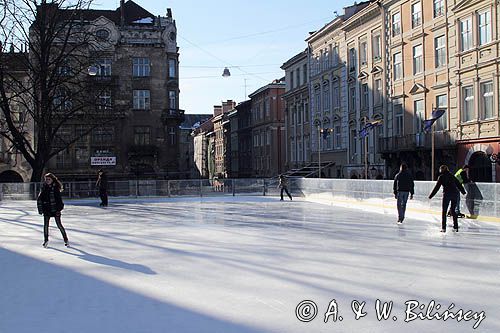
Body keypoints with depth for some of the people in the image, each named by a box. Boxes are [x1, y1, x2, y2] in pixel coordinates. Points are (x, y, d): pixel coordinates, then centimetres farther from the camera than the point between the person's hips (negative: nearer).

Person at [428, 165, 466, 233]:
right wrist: (463, 191, 36)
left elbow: (437, 187, -4)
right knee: (453, 211, 14)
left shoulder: (441, 177, 0)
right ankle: (455, 227, 14)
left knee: (444, 211, 3)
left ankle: (443, 228, -2)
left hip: (447, 194, -5)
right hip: (454, 194, 5)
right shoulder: (452, 176, 13)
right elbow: (459, 184, 21)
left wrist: (431, 196, 0)